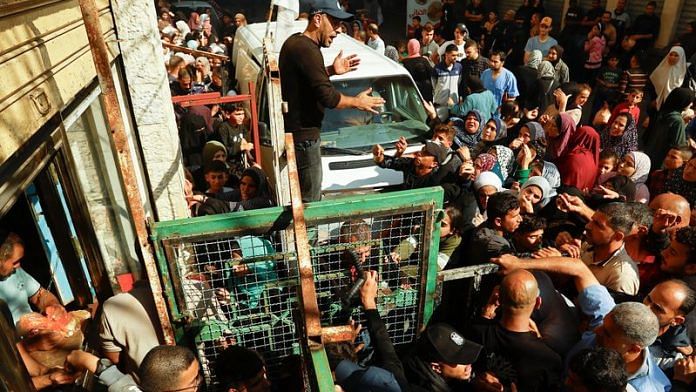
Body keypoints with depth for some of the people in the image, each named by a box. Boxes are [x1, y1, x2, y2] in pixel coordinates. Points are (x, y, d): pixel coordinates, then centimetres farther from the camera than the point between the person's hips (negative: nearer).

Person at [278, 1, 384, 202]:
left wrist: (330, 71, 16)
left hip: (293, 131, 11)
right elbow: (327, 96, -23)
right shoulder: (306, 49, -20)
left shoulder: (294, 42, 13)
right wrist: (357, 102, -7)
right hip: (303, 136, -11)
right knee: (309, 202, -3)